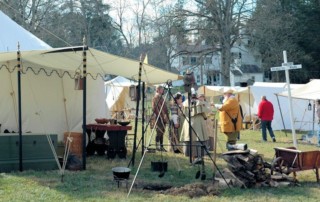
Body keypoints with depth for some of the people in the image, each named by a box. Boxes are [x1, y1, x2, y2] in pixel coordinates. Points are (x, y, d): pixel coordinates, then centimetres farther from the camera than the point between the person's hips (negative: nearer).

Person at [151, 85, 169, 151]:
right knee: (159, 132, -10)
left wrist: (166, 117, 15)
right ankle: (157, 146, -6)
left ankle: (161, 146, 10)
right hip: (158, 118, -9)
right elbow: (155, 108, -16)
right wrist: (163, 116, -20)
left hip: (163, 118, 9)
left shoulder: (161, 98, 21)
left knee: (161, 132, 8)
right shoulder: (156, 98, -8)